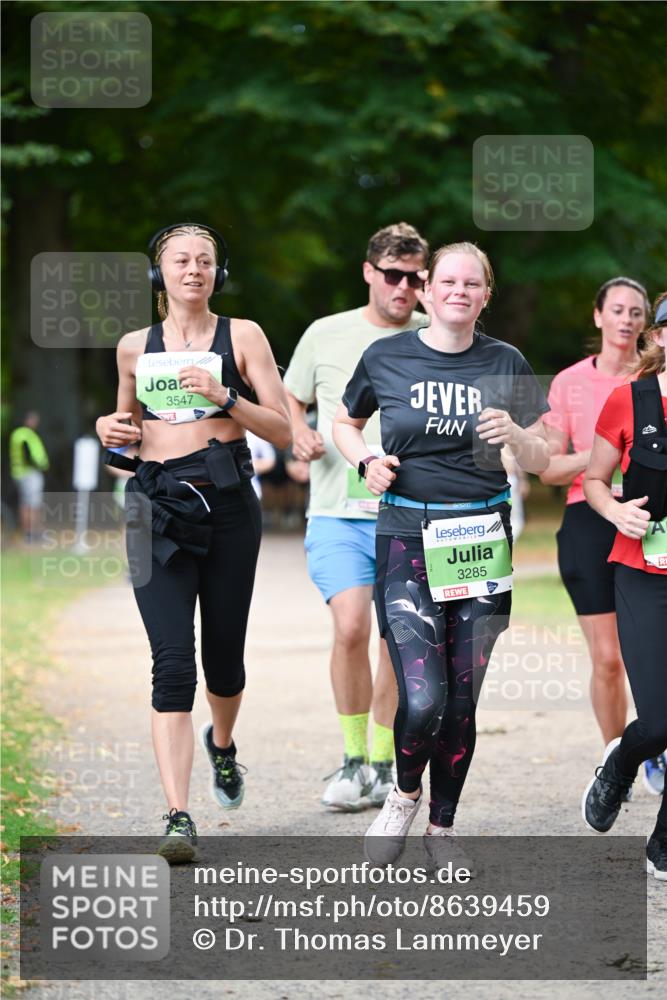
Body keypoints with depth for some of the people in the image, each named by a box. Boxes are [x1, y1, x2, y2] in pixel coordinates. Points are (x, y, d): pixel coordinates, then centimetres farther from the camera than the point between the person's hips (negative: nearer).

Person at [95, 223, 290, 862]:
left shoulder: (242, 337, 4)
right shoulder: (135, 347, 11)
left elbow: (282, 431, 0)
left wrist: (224, 397, -14)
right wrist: (112, 431, 4)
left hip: (228, 507, 0)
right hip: (158, 509, 0)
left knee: (223, 657, 10)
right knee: (173, 662, -12)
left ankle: (222, 741, 46)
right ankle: (178, 817, -16)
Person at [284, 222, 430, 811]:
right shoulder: (326, 336, 7)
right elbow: (291, 402, 19)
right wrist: (300, 435, -2)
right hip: (338, 513, -1)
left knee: (397, 640, 5)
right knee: (351, 628, -16)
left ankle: (384, 766, 19)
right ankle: (354, 760, -1)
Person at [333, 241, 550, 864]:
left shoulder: (505, 364, 5)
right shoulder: (386, 358, 2)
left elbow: (539, 463, 11)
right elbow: (344, 424, 19)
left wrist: (514, 434, -11)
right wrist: (366, 461, -2)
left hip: (482, 538, 2)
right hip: (407, 537, -2)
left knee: (462, 701, 3)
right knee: (423, 699, -15)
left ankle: (441, 829, 21)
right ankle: (403, 795, 15)